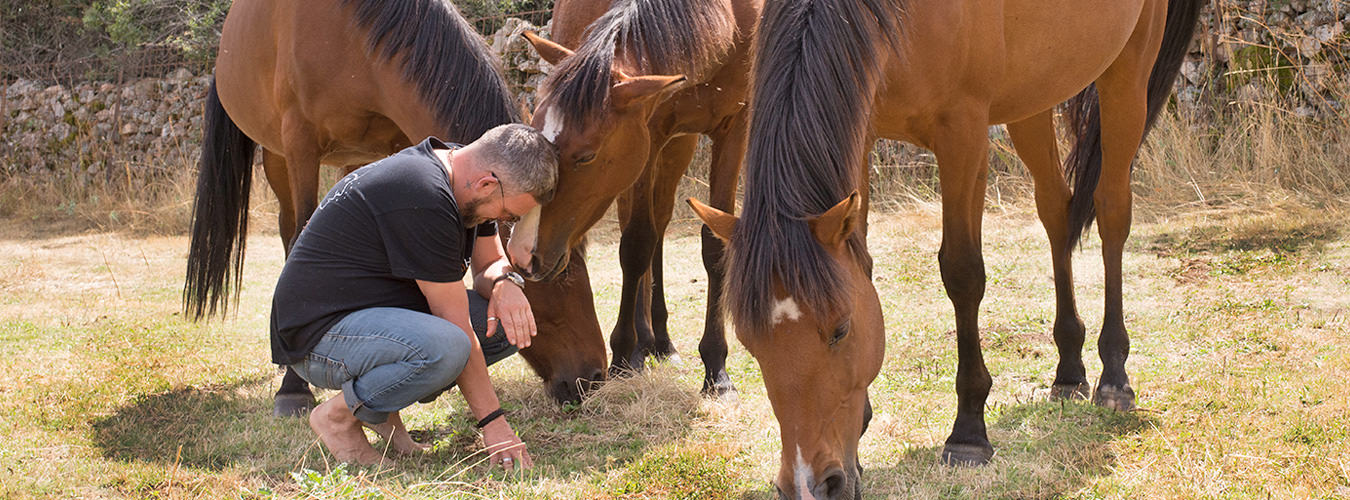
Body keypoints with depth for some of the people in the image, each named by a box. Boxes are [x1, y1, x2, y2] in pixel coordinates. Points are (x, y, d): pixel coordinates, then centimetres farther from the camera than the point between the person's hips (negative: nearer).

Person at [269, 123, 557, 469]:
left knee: (511, 320, 1)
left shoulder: (466, 180, 2)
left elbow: (491, 263, 16)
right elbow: (455, 324, -23)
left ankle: (381, 405, 8)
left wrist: (505, 283, -10)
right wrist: (492, 421, -17)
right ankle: (338, 416, -9)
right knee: (444, 348, -36)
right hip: (318, 333, -10)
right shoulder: (424, 200, -27)